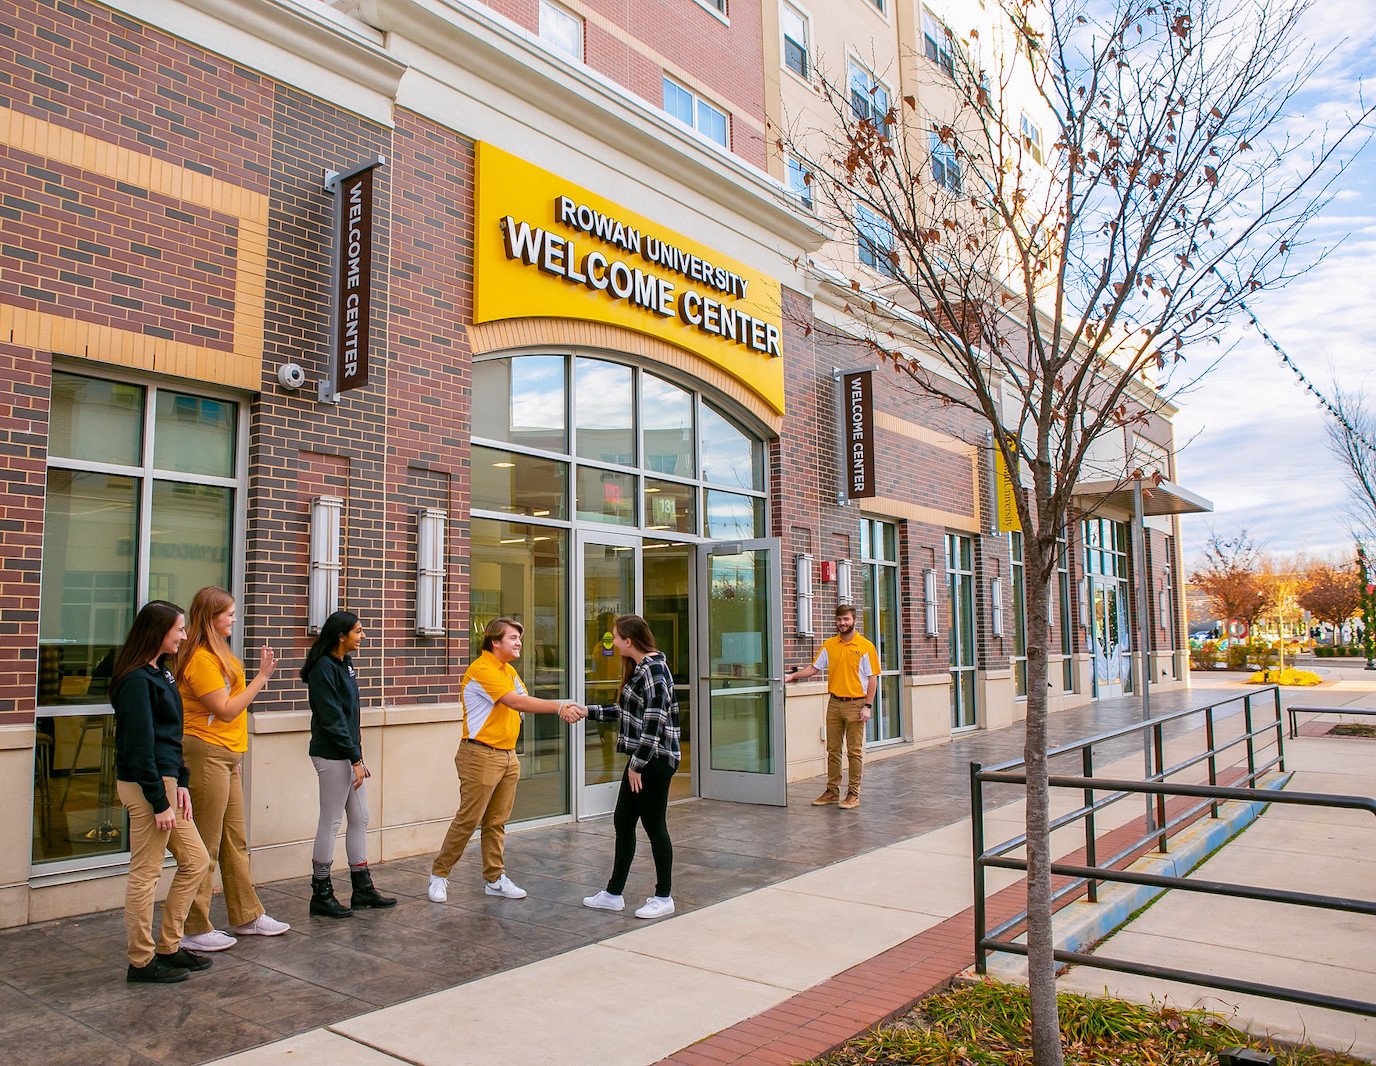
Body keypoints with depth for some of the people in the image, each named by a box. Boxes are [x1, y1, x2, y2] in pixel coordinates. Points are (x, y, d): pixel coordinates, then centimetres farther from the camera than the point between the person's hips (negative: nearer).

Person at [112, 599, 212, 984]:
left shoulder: (159, 673, 13)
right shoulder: (136, 681, -16)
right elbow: (140, 746, -19)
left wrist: (180, 784, 9)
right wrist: (159, 802, -18)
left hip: (165, 781, 10)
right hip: (145, 785, -10)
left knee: (195, 861, 14)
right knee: (145, 875, 1)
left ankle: (169, 946, 24)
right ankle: (142, 962, 14)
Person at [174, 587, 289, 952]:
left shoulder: (219, 655, 16)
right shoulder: (201, 659, -15)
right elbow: (225, 710, -18)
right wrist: (261, 677, -17)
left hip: (227, 757, 10)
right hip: (206, 754, -10)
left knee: (234, 840, 16)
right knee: (205, 846, -2)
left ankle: (247, 915, 25)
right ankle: (195, 930, 8)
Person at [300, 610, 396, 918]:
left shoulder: (345, 665, 12)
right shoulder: (324, 668, -15)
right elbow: (332, 719, -18)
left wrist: (358, 756, 12)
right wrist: (356, 759, -17)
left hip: (349, 754, 9)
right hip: (332, 756, -9)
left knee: (359, 820, 13)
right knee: (330, 822, 0)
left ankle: (362, 888, 22)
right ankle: (321, 895, 11)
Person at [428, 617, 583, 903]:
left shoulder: (509, 670, 16)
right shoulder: (482, 669, -16)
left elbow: (525, 702, 8)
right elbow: (516, 702, -26)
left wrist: (561, 709, -7)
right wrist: (559, 706, -29)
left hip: (508, 756, 8)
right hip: (481, 756, -8)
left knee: (497, 821, 13)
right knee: (467, 820, -1)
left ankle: (494, 879, 21)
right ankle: (439, 874, 15)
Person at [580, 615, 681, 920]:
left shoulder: (653, 669, -18)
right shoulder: (638, 668, 12)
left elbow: (654, 722, -22)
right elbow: (627, 712, 18)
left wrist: (637, 764, -19)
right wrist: (588, 711, 18)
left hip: (655, 760, -10)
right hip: (641, 759, 10)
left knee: (654, 826, 2)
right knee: (623, 823, 14)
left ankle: (664, 897, 17)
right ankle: (613, 894, 24)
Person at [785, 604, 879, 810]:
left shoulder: (866, 646, -5)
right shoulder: (829, 645, 8)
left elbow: (872, 678, -6)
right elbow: (814, 668, 13)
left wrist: (868, 706, -12)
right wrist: (792, 676, 3)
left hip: (855, 704, -4)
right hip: (834, 703, 4)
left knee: (855, 752, 1)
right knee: (833, 750, 9)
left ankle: (853, 794, 8)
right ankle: (832, 791, 16)